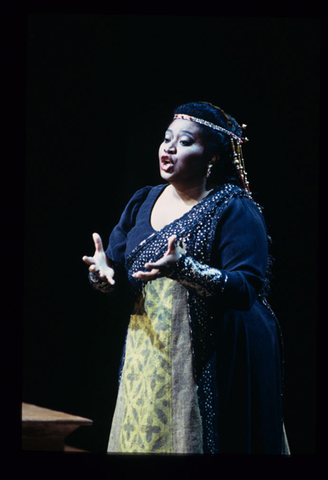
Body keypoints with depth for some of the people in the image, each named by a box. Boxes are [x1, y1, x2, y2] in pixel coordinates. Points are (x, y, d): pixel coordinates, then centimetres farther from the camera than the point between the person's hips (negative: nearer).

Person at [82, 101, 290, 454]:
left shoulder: (234, 209, -9)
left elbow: (247, 289, -20)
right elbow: (116, 275, 12)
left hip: (212, 363, -6)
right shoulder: (142, 203, 10)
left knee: (193, 441, -2)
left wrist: (184, 270, -33)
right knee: (140, 439, 9)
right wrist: (104, 273, -12)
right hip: (147, 357, 6)